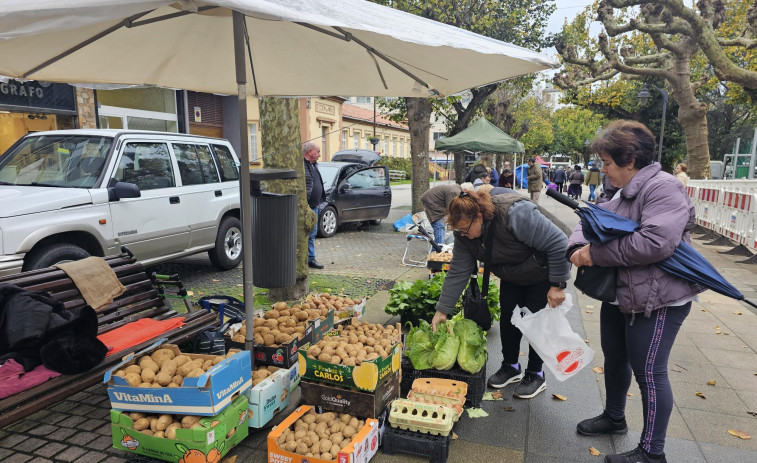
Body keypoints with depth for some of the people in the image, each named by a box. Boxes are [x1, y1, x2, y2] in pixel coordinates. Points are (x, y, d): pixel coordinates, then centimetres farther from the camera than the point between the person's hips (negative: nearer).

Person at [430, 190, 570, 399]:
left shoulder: (516, 214, -40)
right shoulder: (464, 234, -17)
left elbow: (558, 243, -33)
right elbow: (458, 272, -12)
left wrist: (557, 285, -27)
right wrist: (442, 310, -13)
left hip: (542, 275, -6)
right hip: (511, 277, 6)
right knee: (508, 317, 7)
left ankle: (535, 374, 18)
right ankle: (511, 366, 28)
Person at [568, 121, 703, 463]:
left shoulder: (663, 189, -20)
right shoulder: (618, 191, 9)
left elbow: (656, 242, -33)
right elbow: (591, 221, 10)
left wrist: (596, 254, -25)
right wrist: (578, 247, -13)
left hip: (655, 300, -9)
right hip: (619, 294, 10)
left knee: (648, 373, 1)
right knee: (614, 358, 22)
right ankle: (614, 417, 44)